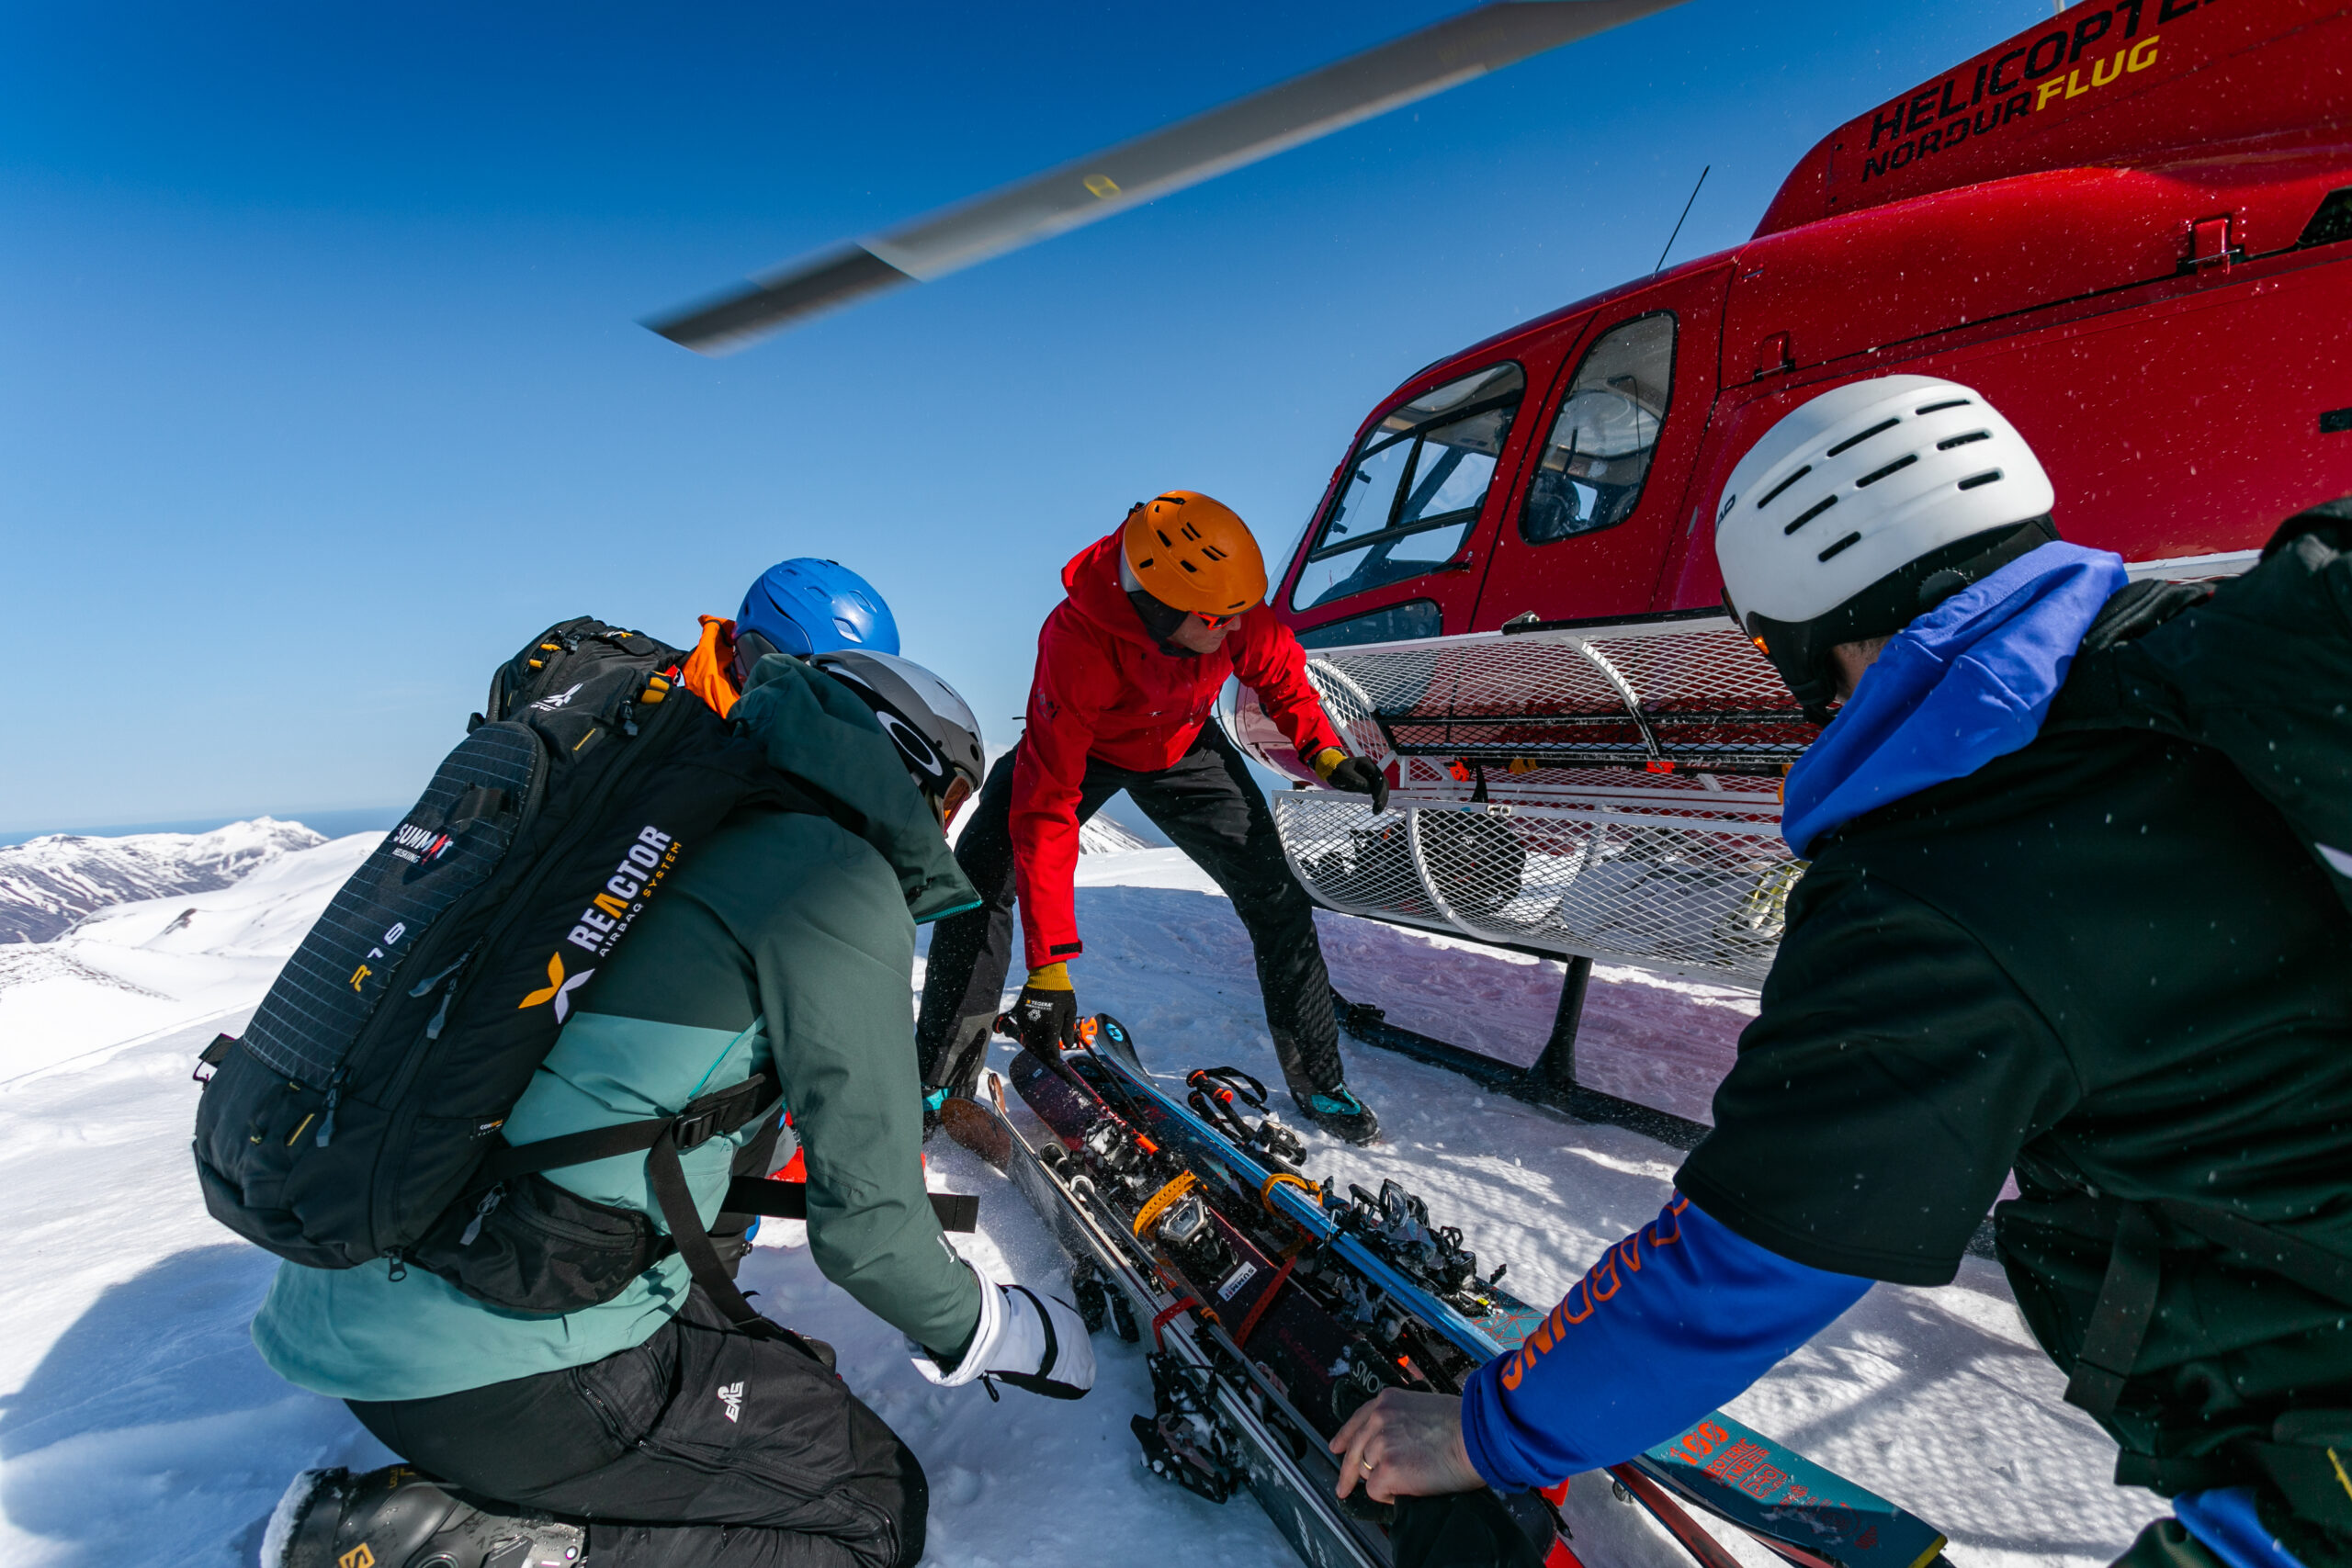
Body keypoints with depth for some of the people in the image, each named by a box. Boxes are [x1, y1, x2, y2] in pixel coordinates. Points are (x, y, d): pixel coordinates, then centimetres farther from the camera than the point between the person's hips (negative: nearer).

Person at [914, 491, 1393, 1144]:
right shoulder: (1075, 646, -41)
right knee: (978, 883, -19)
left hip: (1183, 749, 3)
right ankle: (943, 1078, 1)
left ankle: (1317, 1082, 14)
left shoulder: (1237, 610, -29)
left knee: (1276, 899, -4)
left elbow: (1278, 674, -3)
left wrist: (1325, 750, -18)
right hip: (1079, 750, -2)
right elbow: (1046, 810, -41)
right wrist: (1047, 966, -42)